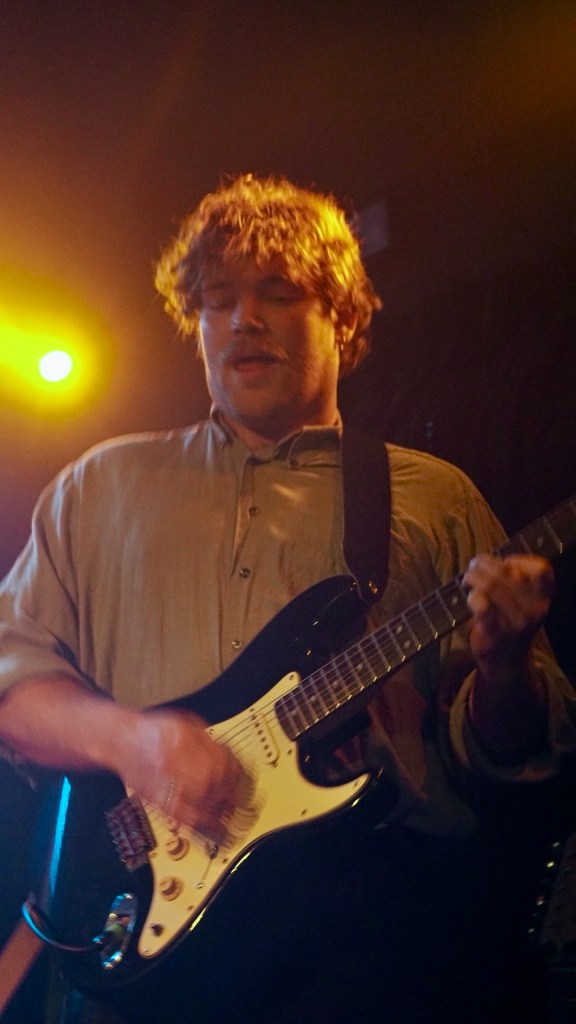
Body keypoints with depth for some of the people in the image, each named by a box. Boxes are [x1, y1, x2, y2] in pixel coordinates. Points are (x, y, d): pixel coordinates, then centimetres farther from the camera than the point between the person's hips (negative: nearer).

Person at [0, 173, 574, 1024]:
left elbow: (500, 755, 12)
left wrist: (502, 663, -10)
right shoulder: (105, 485, 16)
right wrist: (123, 739, -10)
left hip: (379, 904, 0)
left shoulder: (436, 499, 14)